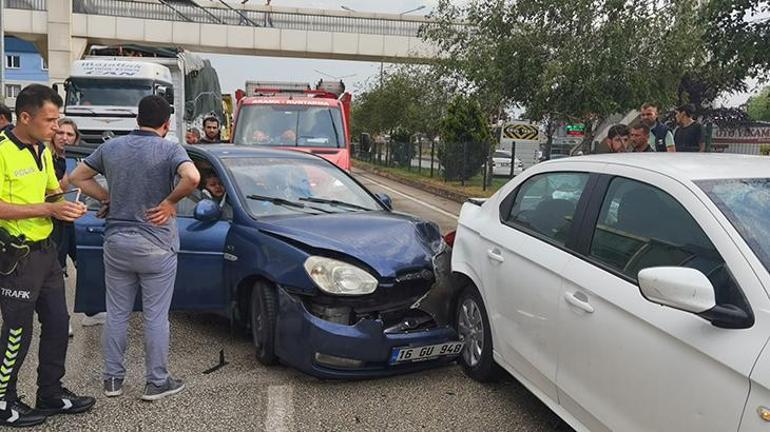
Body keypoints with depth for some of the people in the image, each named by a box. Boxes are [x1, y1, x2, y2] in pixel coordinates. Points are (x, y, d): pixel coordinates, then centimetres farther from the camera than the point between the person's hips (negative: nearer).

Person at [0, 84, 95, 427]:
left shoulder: (42, 150, 10)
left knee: (57, 323, 14)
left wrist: (69, 206, 2)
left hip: (45, 248, 9)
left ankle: (51, 395, 28)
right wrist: (48, 209, -23)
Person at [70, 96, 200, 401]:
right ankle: (157, 382, 14)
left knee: (116, 314, 14)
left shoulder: (110, 147, 5)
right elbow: (192, 178, -30)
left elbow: (78, 177, 13)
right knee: (156, 316, 5)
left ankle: (113, 378, 24)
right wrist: (170, 201, -14)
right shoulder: (169, 150, -11)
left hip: (116, 242, 4)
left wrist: (108, 198, 10)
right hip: (156, 246, -4)